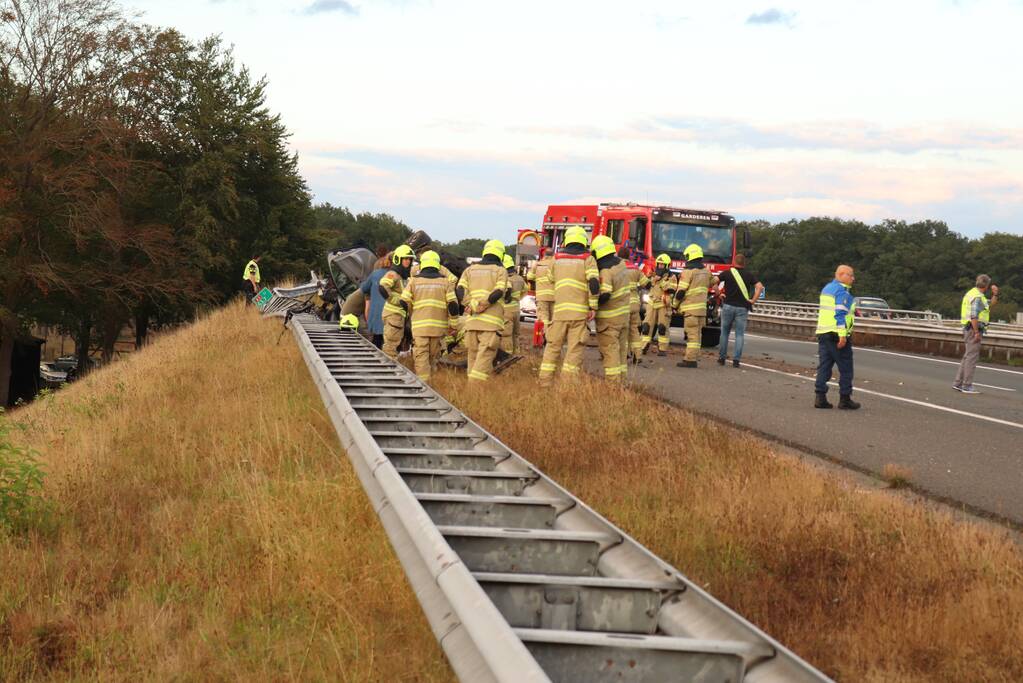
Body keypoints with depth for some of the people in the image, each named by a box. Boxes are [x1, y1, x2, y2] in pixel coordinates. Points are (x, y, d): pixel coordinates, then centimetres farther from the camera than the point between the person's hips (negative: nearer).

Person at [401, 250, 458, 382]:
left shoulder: (414, 280, 4)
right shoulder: (445, 281, 4)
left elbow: (404, 303, 1)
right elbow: (452, 305, -3)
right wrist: (453, 325, 7)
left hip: (419, 326, -1)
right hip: (438, 326, 1)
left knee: (421, 357, -2)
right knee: (433, 356, 14)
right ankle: (429, 379, 19)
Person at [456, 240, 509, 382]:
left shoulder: (470, 269, 16)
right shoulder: (501, 271, 4)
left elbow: (460, 291, 2)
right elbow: (498, 293, -12)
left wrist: (472, 305, -7)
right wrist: (481, 306, -11)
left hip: (471, 320, 4)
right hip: (491, 321, -4)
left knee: (473, 356, 11)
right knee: (485, 357, -8)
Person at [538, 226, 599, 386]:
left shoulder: (557, 257, 12)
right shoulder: (587, 259, 2)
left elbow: (550, 280, 22)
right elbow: (594, 283, -10)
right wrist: (593, 307, -4)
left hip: (559, 308, 3)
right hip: (580, 310, -3)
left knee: (553, 346, 11)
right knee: (575, 349, 0)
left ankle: (545, 381, 10)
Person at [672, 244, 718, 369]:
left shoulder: (688, 272, -11)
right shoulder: (706, 271, 11)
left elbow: (681, 292, -14)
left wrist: (675, 305, 3)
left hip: (690, 308, -7)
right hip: (702, 307, 7)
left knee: (692, 334, -8)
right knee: (697, 334, 12)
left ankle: (690, 359, -9)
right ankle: (695, 356, 16)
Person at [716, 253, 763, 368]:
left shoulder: (727, 273, 2)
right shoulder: (749, 275, 4)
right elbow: (759, 287, -8)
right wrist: (753, 300, -3)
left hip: (728, 306, 0)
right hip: (742, 308, 0)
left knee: (724, 332, 13)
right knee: (740, 334, 3)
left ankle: (721, 358, 15)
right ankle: (736, 360, -6)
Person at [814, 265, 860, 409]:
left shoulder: (827, 288, 16)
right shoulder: (842, 292, -12)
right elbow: (840, 314, -20)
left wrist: (851, 311, 26)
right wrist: (842, 335, -24)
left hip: (823, 332, 8)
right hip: (837, 334, -8)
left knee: (824, 366, 6)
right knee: (845, 369, 2)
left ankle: (820, 397, 0)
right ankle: (845, 399, 4)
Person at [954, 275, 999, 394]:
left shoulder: (974, 293, 17)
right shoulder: (977, 297, -15)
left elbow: (990, 304, 30)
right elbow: (973, 316, -24)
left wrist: (995, 294, 16)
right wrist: (977, 333, -23)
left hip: (970, 329, 10)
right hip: (974, 329, -10)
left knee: (967, 357, 14)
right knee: (972, 357, -8)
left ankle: (958, 383, 15)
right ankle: (967, 386, -7)